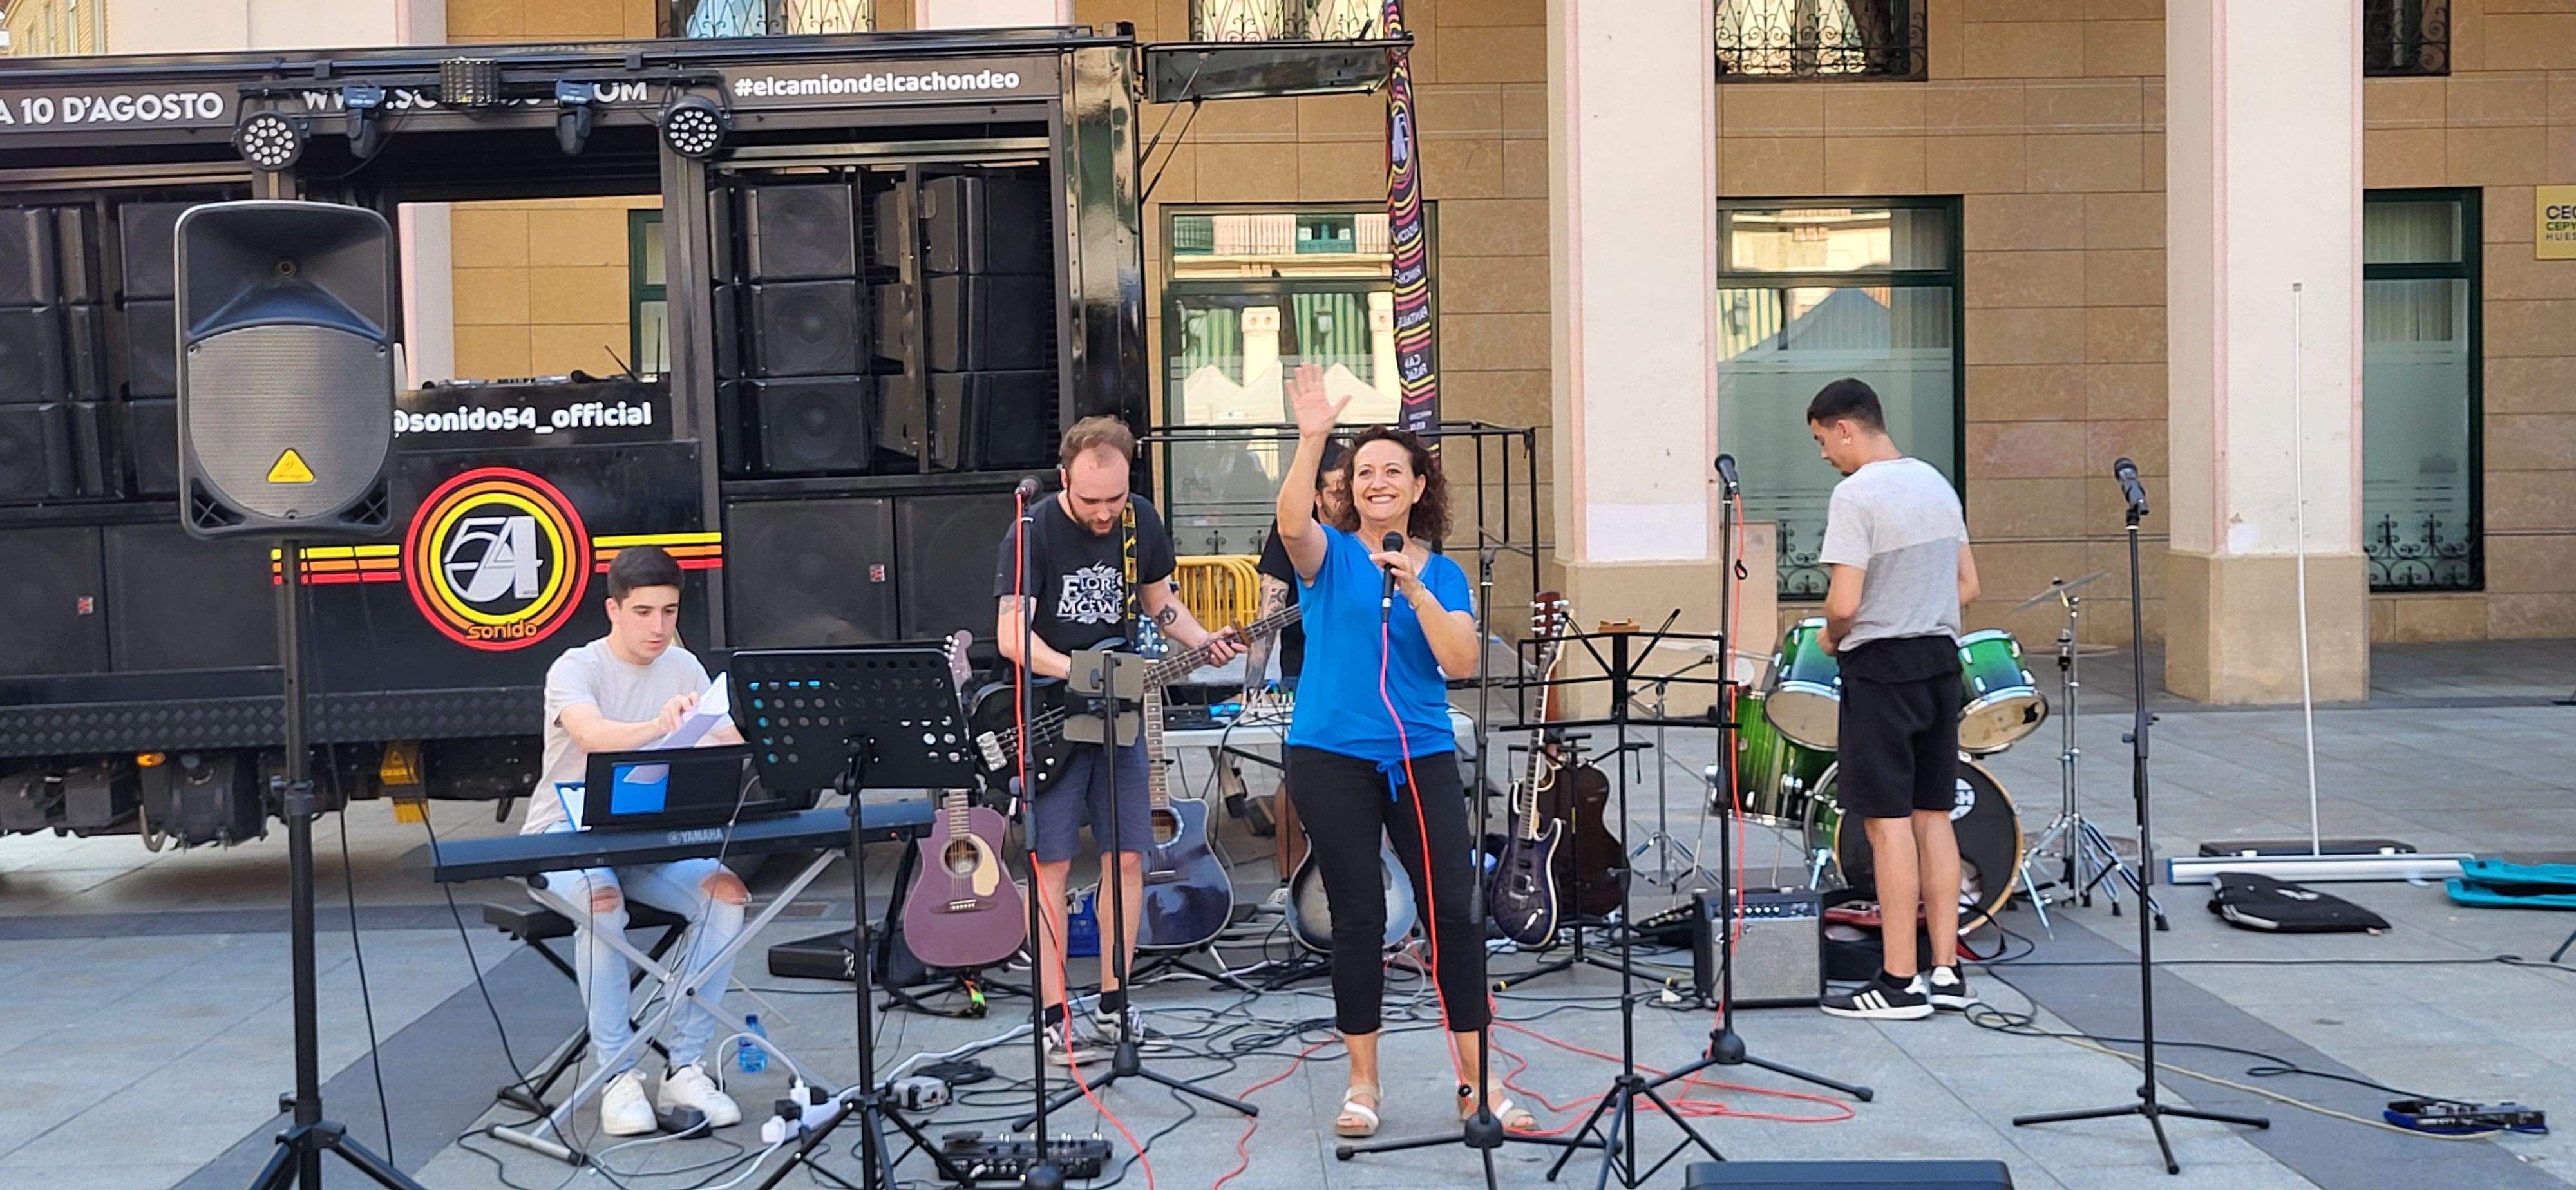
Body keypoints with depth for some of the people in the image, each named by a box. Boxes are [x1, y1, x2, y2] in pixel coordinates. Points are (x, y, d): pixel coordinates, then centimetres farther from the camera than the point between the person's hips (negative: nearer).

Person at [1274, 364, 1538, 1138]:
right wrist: (1311, 439, -33)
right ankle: (1363, 1083, 15)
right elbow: (1292, 522, -21)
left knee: (1454, 911, -2)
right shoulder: (1330, 557, 2)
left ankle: (1478, 1083, 7)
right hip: (1333, 758, -2)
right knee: (1358, 919, 3)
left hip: (1422, 758, 2)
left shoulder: (1442, 573, 8)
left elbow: (1461, 662, -5)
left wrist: (1414, 590, -16)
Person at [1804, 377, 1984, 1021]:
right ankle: (1946, 973, 14)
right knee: (1933, 815, 11)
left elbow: (1844, 603, -20)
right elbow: (1967, 587, 14)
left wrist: (1830, 639, 0)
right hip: (1940, 662, 8)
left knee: (1888, 822, -4)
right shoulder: (1937, 483, 10)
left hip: (1880, 670, -8)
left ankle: (1899, 984, 0)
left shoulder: (1855, 495, -15)